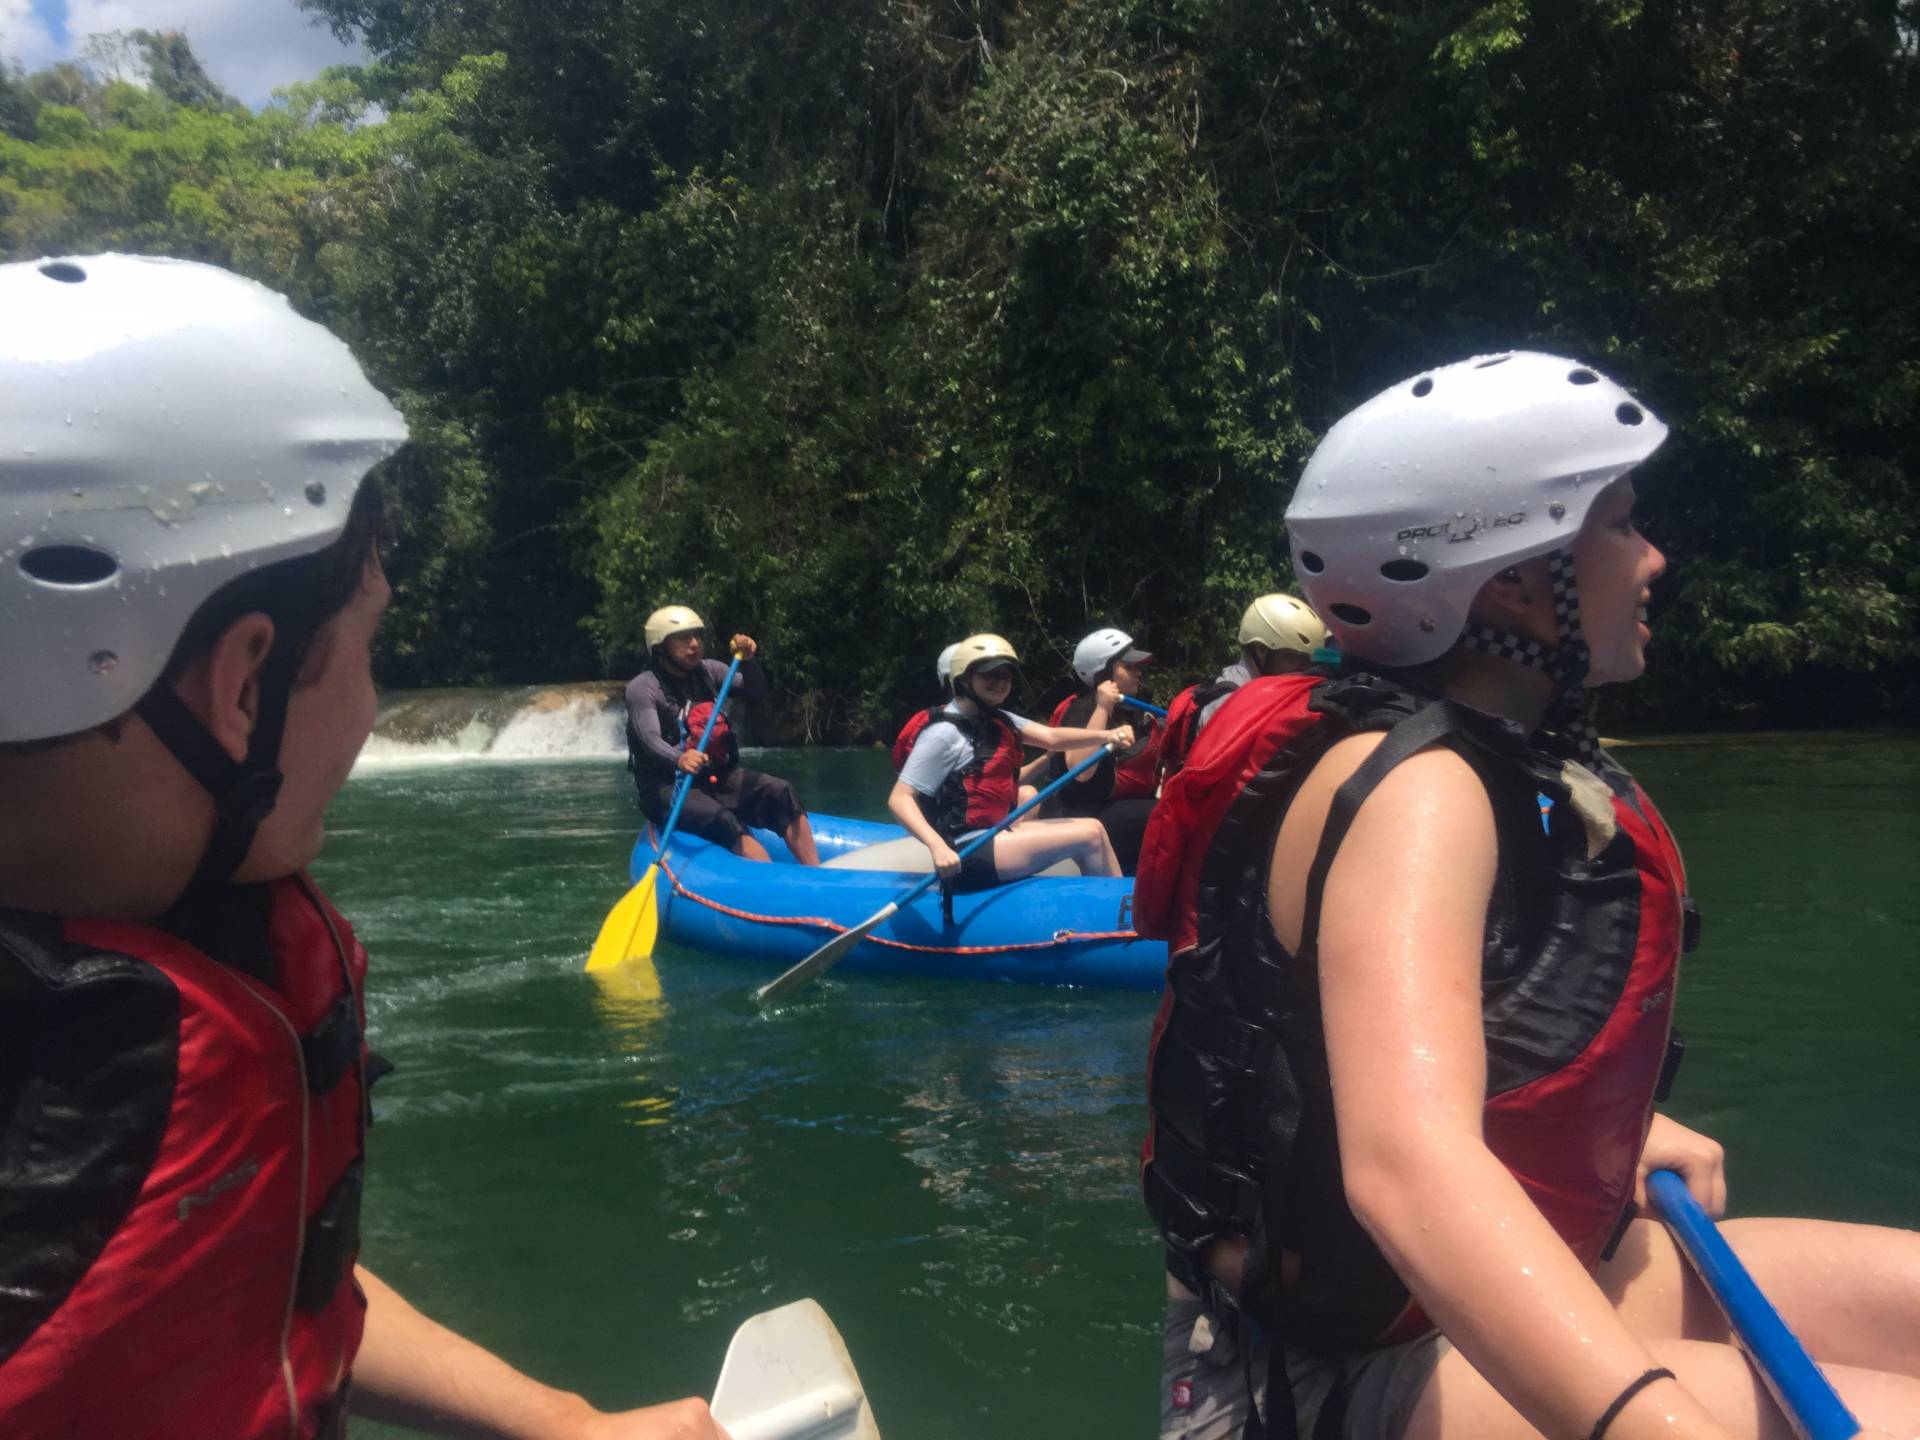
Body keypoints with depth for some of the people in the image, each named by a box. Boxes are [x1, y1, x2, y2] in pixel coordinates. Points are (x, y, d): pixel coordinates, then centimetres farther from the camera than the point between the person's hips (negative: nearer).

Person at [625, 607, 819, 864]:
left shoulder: (708, 671, 11)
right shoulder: (642, 688, -8)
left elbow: (755, 691, 5)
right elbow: (650, 739, -23)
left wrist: (748, 661, -16)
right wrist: (678, 760, -45)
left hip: (718, 777, 6)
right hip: (668, 788, -6)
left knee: (781, 793, -16)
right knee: (723, 820, -32)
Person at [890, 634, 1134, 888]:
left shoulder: (998, 720, 11)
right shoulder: (944, 733, -15)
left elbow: (1051, 737, -3)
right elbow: (899, 799, -20)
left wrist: (1106, 735, -19)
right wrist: (937, 846, -35)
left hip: (997, 833, 9)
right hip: (969, 852, -9)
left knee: (1093, 828, 8)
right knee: (1088, 837, -7)